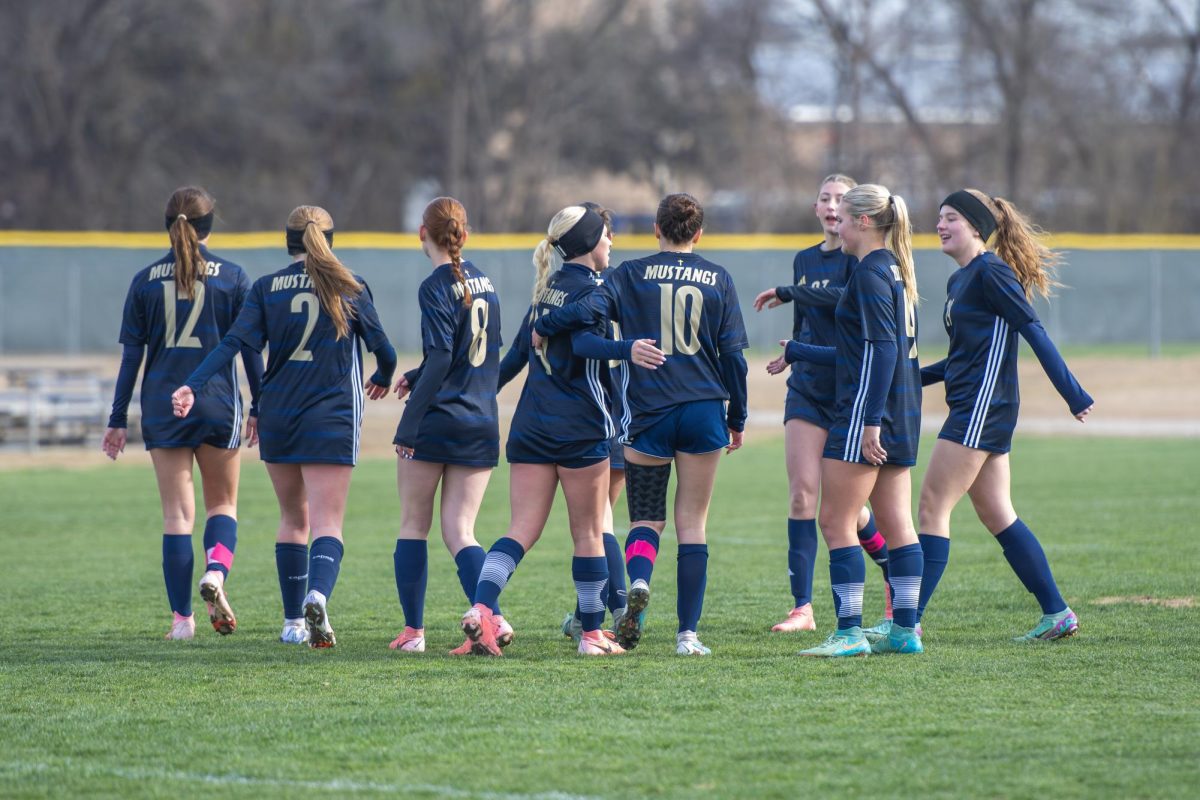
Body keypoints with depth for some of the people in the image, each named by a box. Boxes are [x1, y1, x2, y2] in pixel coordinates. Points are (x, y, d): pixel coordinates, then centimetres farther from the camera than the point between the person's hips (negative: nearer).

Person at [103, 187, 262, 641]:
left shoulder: (146, 281, 3)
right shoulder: (232, 277, 0)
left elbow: (131, 355, 3)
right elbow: (250, 348, 0)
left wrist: (118, 420, 6)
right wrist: (260, 408, 8)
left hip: (162, 407, 1)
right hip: (218, 405, -1)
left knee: (177, 513, 5)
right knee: (222, 504, 13)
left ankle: (182, 617, 1)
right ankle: (217, 570, -17)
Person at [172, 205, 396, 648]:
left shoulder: (266, 288, 3)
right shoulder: (350, 287, 0)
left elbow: (235, 342, -10)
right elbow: (382, 347, 5)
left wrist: (194, 386, -16)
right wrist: (383, 378, 28)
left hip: (277, 417, 3)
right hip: (331, 419, -3)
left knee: (293, 519, 17)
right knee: (327, 523, -5)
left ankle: (294, 621, 17)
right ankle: (317, 596, -33)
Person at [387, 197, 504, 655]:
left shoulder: (436, 288, -11)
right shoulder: (483, 283, 12)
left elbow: (439, 360, -18)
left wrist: (408, 427, -16)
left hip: (436, 423, -6)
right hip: (482, 424, 6)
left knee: (413, 526, 9)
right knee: (459, 531, 3)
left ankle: (413, 630, 10)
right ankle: (492, 618, -17)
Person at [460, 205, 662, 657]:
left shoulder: (547, 287, 14)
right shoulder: (587, 289, -9)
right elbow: (584, 343, -27)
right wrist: (628, 350, -42)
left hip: (531, 426, 7)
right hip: (580, 428, -6)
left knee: (522, 530, 0)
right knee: (588, 534, 5)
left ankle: (480, 610, -21)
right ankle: (592, 635, 10)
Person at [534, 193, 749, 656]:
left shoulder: (632, 275, 1)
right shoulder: (717, 280, 5)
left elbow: (591, 309, -16)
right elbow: (733, 354, 6)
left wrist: (541, 328, 0)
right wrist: (737, 418, 14)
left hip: (648, 412, -1)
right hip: (704, 410, 1)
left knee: (646, 518, 11)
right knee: (692, 523, 6)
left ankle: (638, 583, -21)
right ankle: (688, 633, 2)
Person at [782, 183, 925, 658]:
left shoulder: (870, 272, -13)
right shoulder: (893, 268, 16)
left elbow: (883, 349, -21)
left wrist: (870, 420, -24)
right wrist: (798, 352, 33)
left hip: (868, 411, -10)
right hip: (902, 415, 10)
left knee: (835, 521, -5)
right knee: (896, 525, 10)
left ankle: (849, 633, -8)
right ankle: (906, 630, 10)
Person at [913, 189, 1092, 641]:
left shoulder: (991, 272, -11)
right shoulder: (958, 281, 17)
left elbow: (1033, 332, -15)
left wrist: (1073, 395, -19)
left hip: (982, 407, -10)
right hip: (972, 408, 10)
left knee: (932, 507, -10)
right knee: (996, 515, 10)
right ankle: (1056, 614, 13)